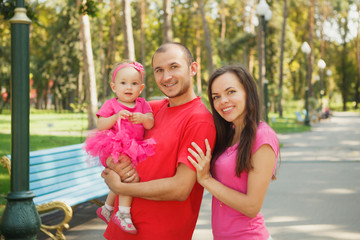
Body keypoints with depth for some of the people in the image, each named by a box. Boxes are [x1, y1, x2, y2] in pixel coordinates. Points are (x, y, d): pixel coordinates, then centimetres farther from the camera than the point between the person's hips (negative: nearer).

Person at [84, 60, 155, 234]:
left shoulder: (142, 104, 11)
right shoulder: (111, 105, 0)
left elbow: (151, 124, -2)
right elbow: (100, 125, -10)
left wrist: (142, 118, -24)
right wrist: (116, 117, -25)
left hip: (134, 149, 6)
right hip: (116, 148, -6)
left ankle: (107, 209, 41)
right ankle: (123, 213, -20)